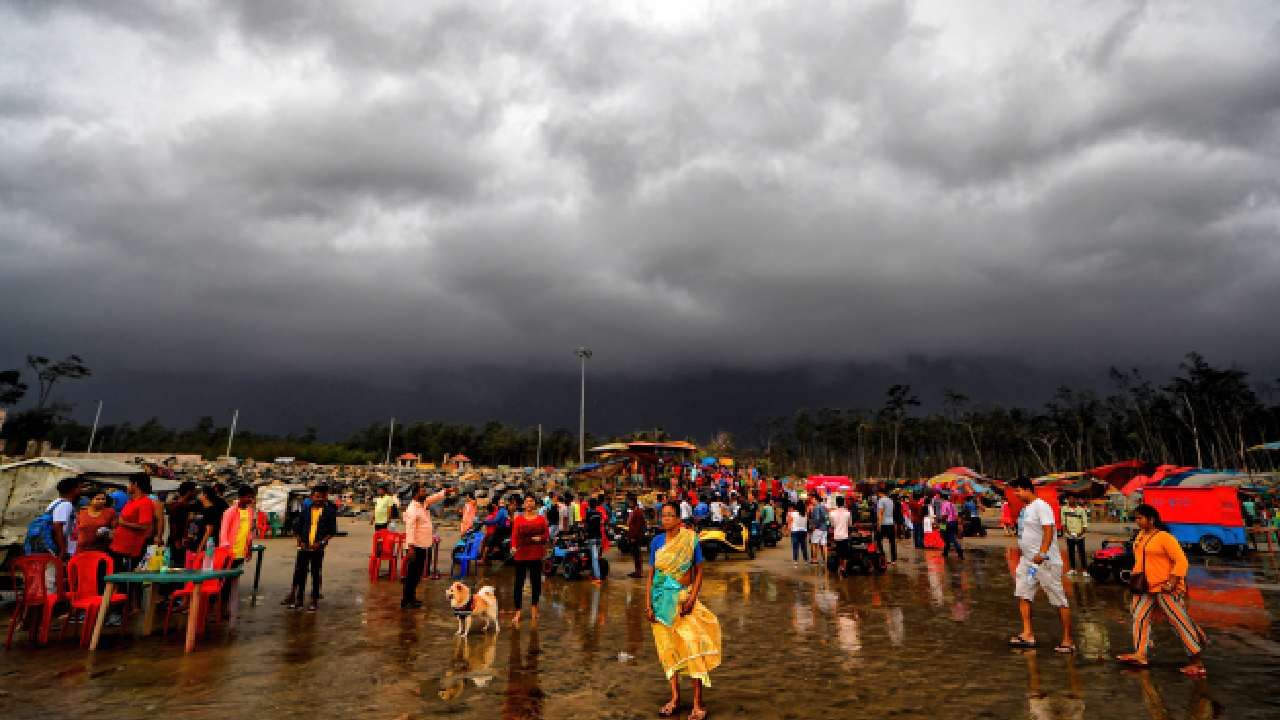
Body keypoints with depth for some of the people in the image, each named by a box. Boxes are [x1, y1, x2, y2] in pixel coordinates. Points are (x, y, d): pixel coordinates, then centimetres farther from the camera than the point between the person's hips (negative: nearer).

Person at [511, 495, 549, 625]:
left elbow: (547, 534, 5)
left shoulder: (541, 519, 5)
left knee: (536, 581, 9)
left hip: (536, 554, 2)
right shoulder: (518, 519, 0)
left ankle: (534, 606, 29)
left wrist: (540, 538, -15)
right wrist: (513, 547, -25)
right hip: (521, 554, -1)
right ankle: (517, 612, 6)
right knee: (519, 582, 0)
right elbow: (514, 535, -8)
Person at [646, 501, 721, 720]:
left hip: (684, 597, -3)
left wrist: (692, 598, -12)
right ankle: (675, 698, 24)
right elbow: (651, 574, 6)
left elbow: (699, 571, -2)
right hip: (661, 599, 3)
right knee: (667, 648, 9)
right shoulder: (656, 542, 1)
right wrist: (648, 604, -1)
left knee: (692, 645, -9)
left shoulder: (691, 539, -6)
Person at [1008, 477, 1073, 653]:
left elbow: (1048, 530, -24)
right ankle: (1027, 635, 8)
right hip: (1027, 560, 10)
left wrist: (1042, 553, -34)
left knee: (1060, 601, 0)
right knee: (1023, 595, 5)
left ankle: (1068, 641, 8)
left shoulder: (1041, 506, -13)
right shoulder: (1024, 509, 15)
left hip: (1045, 561, -9)